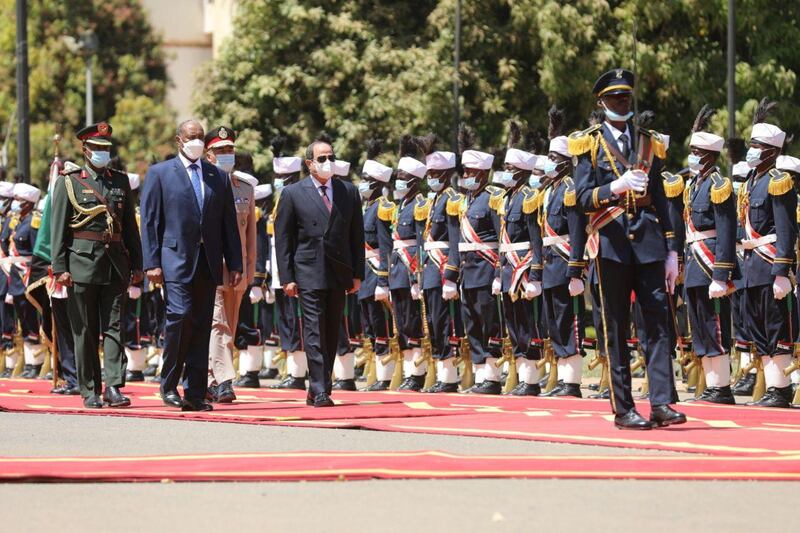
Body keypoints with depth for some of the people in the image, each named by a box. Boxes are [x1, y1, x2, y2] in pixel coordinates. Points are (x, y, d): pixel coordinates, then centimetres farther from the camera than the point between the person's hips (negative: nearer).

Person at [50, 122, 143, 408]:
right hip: (82, 263, -3)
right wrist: (60, 267, -9)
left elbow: (131, 226, 15)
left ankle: (113, 387, -7)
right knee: (85, 330, 2)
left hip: (116, 264, 3)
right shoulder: (69, 183, 2)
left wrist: (136, 265, 10)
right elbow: (58, 228, -1)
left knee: (114, 327, -3)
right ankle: (90, 391, 6)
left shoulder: (120, 181, 13)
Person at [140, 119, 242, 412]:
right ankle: (169, 384, -4)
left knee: (202, 326, 2)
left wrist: (235, 264, 7)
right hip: (175, 260, -4)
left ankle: (195, 393, 5)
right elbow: (149, 220, 1)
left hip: (208, 264, 4)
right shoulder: (159, 173, 5)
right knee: (180, 314, -17)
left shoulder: (218, 177, 15)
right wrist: (152, 263, -8)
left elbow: (229, 224, 14)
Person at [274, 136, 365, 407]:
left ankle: (318, 390, 15)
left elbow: (356, 235, 11)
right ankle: (320, 391, -12)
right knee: (315, 332, -10)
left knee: (331, 334, 7)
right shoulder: (293, 194, 0)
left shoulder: (349, 192, 9)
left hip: (339, 273, 4)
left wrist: (357, 273, 5)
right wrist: (287, 278, -6)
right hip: (308, 274, -4)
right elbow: (283, 239, 0)